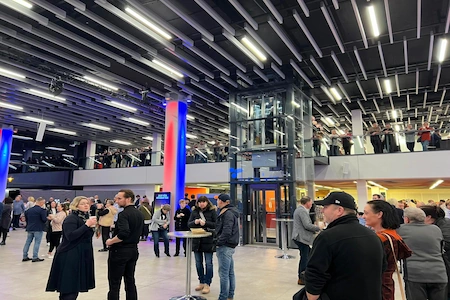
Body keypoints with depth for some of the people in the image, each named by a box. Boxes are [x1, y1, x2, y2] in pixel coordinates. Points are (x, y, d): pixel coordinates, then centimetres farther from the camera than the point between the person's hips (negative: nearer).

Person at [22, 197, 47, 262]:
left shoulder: (29, 210, 9)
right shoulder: (42, 210, -14)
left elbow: (26, 219, 17)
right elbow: (44, 219, -18)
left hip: (30, 228, 7)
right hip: (38, 229, -7)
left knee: (28, 242, 14)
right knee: (37, 243, -1)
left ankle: (25, 257, 20)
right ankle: (35, 257, 0)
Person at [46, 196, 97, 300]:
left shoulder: (86, 217, 11)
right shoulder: (71, 218, -13)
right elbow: (70, 236, -27)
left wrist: (92, 226, 2)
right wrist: (86, 225, -27)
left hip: (83, 255, 8)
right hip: (70, 256, -8)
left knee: (75, 286, 12)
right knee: (69, 286, -6)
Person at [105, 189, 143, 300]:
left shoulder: (124, 214, -18)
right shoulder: (139, 214, 8)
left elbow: (123, 233, -31)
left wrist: (111, 241, -17)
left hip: (120, 251, -8)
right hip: (133, 250, 8)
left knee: (114, 283, 3)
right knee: (130, 281, 14)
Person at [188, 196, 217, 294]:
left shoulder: (212, 211, -5)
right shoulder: (194, 211, 6)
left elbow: (216, 224, -10)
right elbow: (189, 224, 4)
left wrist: (205, 223, -21)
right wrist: (195, 222, -16)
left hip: (209, 240, -4)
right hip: (197, 240, 4)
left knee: (208, 263, 2)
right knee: (198, 262, 14)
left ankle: (207, 284, 14)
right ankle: (201, 282, 28)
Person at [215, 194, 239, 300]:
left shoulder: (228, 213, -17)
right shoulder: (228, 212, 15)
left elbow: (226, 231, -24)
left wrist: (218, 243, -17)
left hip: (225, 247, -10)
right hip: (229, 246, 10)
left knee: (224, 274, -2)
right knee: (230, 273, 16)